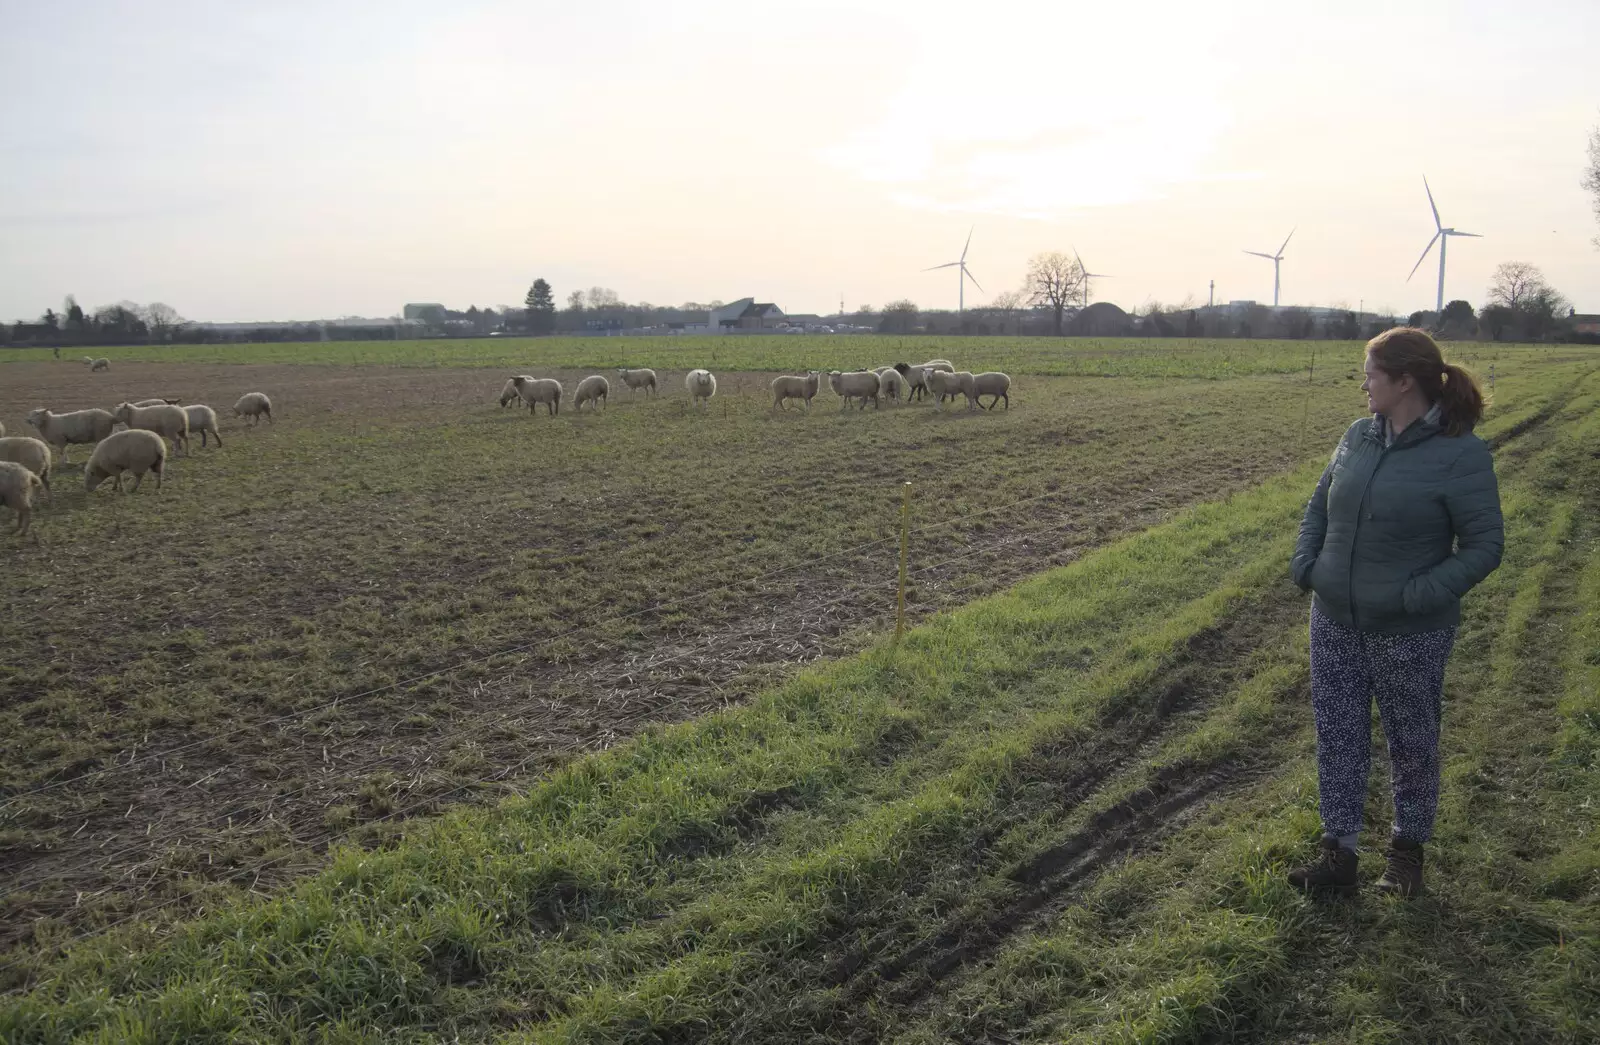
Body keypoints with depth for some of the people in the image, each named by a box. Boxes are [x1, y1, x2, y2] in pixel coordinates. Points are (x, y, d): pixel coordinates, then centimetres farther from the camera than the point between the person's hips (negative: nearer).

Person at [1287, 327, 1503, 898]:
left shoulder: (1460, 453, -15)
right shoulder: (1359, 436, 2)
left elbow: (1484, 545, -14)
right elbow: (1319, 506, 13)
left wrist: (1420, 595, -22)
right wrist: (1305, 563, -1)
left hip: (1409, 634, -5)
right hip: (1336, 623, 5)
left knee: (1412, 744, 13)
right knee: (1337, 739, 10)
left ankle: (1407, 850, 33)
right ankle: (1338, 856, 21)